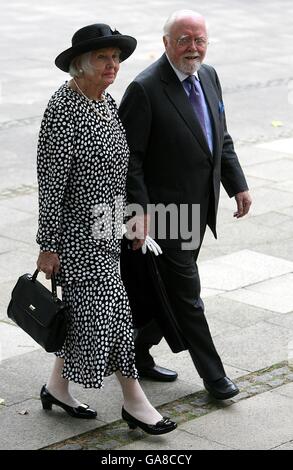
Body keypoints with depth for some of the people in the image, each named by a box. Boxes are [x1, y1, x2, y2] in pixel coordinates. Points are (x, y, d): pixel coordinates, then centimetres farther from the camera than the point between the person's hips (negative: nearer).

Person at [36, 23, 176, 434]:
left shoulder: (107, 102, 8)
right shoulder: (63, 109, -19)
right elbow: (51, 183, -18)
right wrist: (48, 246, -17)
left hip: (104, 226, 9)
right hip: (79, 230, -9)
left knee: (82, 310, 15)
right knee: (112, 311, -4)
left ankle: (58, 388, 29)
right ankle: (134, 401, 6)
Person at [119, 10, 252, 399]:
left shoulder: (208, 76, 7)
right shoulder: (145, 89, -17)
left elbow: (221, 138, 16)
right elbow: (128, 156, -17)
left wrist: (238, 185, 7)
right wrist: (141, 210, -21)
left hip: (201, 205, 8)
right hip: (167, 207, -8)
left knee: (170, 289, 17)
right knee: (186, 293, 1)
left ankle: (137, 353, 32)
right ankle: (212, 373, 12)